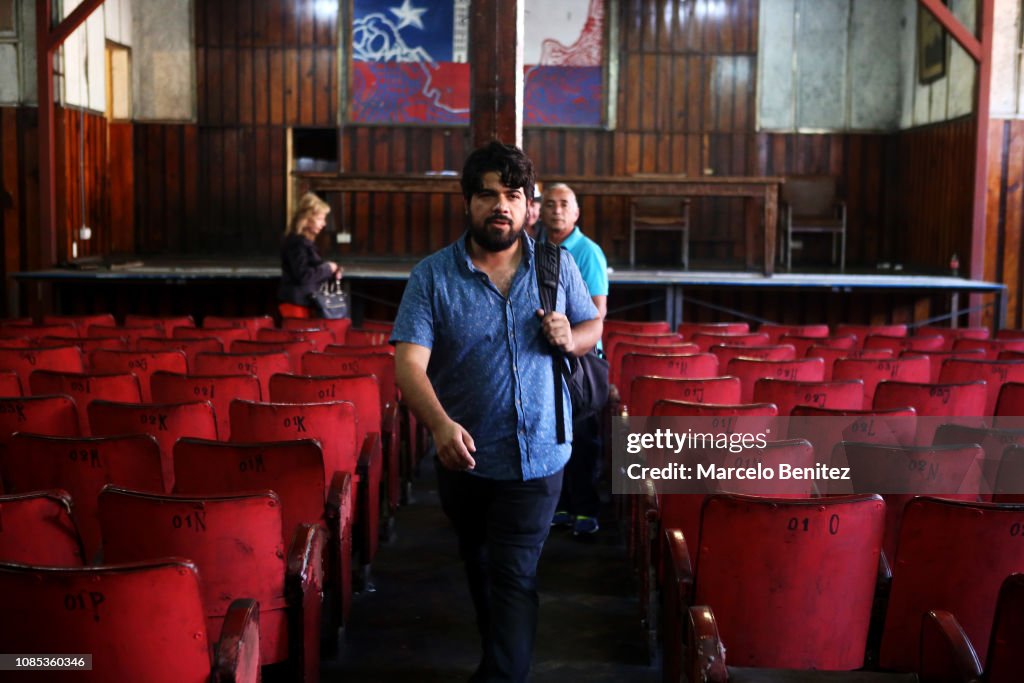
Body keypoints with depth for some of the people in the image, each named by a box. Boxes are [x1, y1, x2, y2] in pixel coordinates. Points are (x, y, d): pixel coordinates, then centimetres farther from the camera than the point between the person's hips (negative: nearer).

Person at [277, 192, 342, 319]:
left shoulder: (306, 241, 14)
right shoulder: (296, 242, -17)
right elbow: (303, 275, -24)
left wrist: (331, 271, 3)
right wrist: (327, 268, -13)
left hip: (305, 302, 10)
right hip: (296, 303, -10)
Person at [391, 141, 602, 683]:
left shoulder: (556, 267, -2)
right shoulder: (432, 276, -9)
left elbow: (593, 325, 12)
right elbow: (409, 363, -19)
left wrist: (570, 339, -14)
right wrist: (441, 425, -38)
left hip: (536, 455, -1)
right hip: (463, 456, 2)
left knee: (514, 576, -5)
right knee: (479, 566, 21)